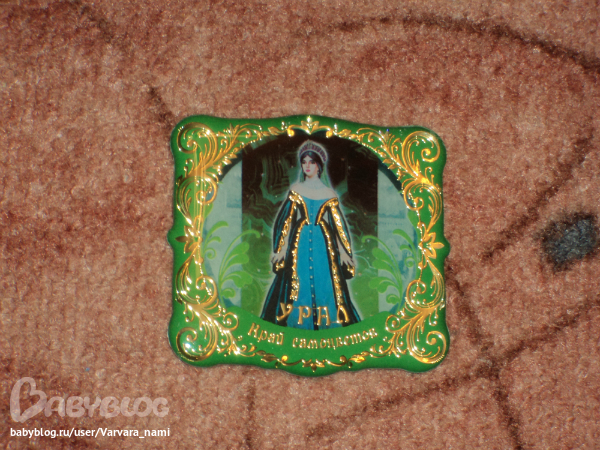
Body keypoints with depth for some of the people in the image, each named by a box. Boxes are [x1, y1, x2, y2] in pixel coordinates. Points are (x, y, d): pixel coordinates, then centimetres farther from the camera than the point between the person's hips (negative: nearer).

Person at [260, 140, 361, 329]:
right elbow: (286, 220, 5)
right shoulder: (295, 190, 7)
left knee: (324, 286, -2)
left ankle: (324, 325, 4)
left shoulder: (329, 194, 7)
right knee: (299, 284, -4)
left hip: (323, 245, 0)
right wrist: (281, 248, -3)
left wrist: (344, 252, 1)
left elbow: (337, 224, 8)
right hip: (299, 243, 0)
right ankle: (298, 325, 0)